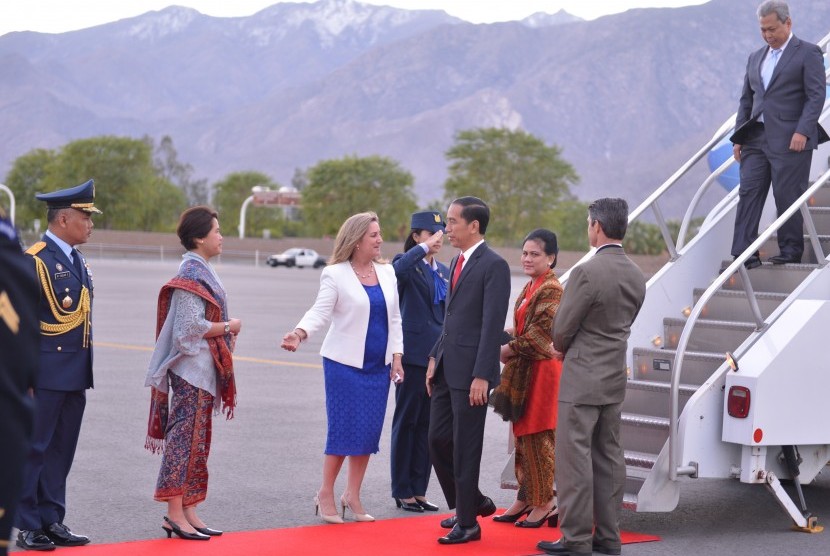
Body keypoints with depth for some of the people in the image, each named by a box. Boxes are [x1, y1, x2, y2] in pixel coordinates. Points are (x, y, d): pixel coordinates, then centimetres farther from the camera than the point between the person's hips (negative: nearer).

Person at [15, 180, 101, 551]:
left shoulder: (77, 261, 15)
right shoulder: (35, 261, -12)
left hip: (75, 376, 8)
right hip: (46, 375, -8)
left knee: (61, 450, 12)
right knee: (34, 449, -1)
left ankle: (52, 521, 19)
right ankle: (28, 527, 5)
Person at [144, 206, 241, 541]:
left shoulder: (201, 271, 14)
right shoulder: (192, 274, -15)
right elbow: (191, 327, -20)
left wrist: (225, 330, 4)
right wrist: (229, 327, -10)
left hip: (203, 371, 10)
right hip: (193, 369, -10)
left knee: (195, 439, 11)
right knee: (186, 437, -7)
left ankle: (187, 510, 15)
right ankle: (175, 513, -4)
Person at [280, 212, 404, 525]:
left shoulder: (386, 272, 10)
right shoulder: (335, 274, -6)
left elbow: (394, 318, 14)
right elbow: (320, 312, -15)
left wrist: (396, 357, 8)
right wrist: (300, 333, -33)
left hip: (378, 366, 5)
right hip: (345, 364, -5)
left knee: (369, 431, 4)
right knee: (344, 429, -5)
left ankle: (353, 495, 15)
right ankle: (325, 494, 9)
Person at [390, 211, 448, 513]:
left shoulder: (445, 271, 15)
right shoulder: (408, 264, -4)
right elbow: (397, 270, -31)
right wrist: (424, 247, -27)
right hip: (413, 354, -6)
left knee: (428, 424, 9)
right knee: (406, 422, 1)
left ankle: (419, 490, 15)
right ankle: (403, 492, 7)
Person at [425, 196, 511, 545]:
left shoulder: (493, 265, -12)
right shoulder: (457, 263, 15)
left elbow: (493, 324, -17)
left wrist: (482, 376, -20)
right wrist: (435, 358, 14)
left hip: (470, 372, -8)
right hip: (447, 369, 8)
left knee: (465, 448, 0)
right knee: (438, 440, 11)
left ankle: (467, 523, 11)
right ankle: (472, 502, 28)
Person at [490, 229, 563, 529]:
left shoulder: (551, 289, -14)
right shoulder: (530, 287, 14)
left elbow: (538, 335, -18)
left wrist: (506, 351, -12)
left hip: (541, 370, -9)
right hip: (523, 371, 9)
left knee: (537, 437, -3)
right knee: (522, 437, 12)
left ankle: (545, 502, 5)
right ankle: (525, 499, 20)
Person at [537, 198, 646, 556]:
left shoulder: (587, 272, -18)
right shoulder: (637, 278, 7)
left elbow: (561, 330, -11)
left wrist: (562, 348, 11)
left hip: (581, 379, -8)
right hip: (615, 378, 8)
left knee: (574, 458, -2)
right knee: (609, 457, 12)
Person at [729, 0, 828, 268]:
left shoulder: (808, 53, -1)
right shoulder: (755, 58, 19)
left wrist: (802, 131, -17)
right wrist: (739, 137, 12)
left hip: (790, 140, -6)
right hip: (757, 137, 6)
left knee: (788, 197, -3)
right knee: (748, 194, -2)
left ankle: (790, 251, 10)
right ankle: (744, 255, -2)